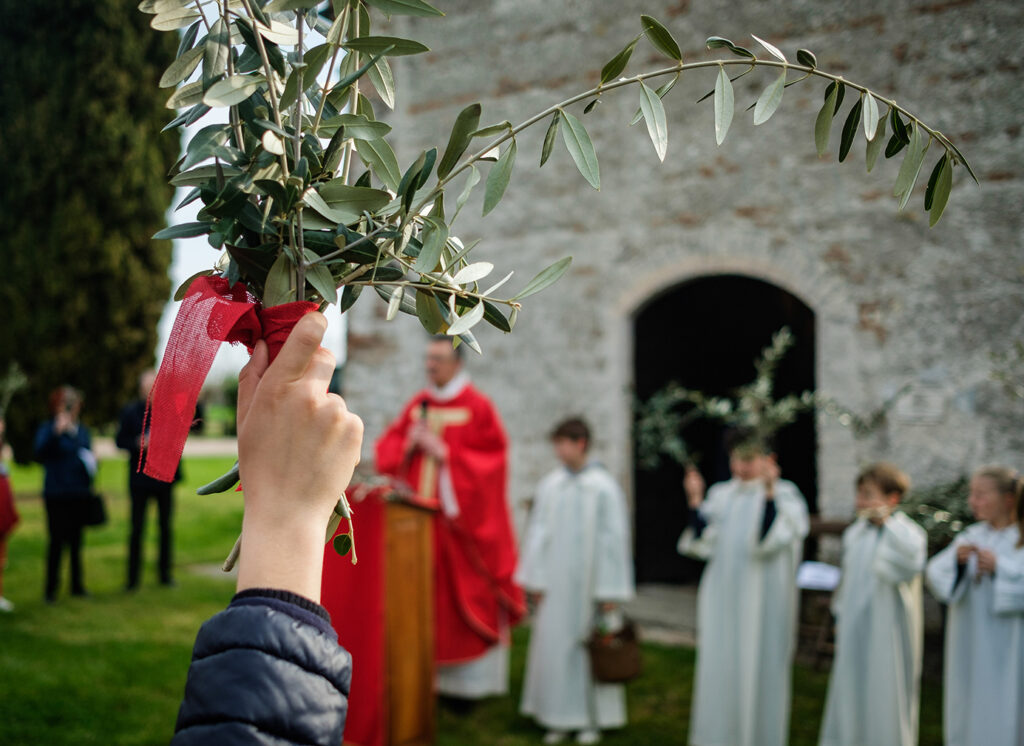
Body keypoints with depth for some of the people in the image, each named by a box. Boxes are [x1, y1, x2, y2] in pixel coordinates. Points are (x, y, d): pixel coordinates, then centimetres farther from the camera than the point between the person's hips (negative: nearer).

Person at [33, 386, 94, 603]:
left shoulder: (82, 430, 13)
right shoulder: (47, 429, -4)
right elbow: (40, 452, -22)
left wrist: (91, 464, 2)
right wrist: (57, 432, -33)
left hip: (79, 494, 5)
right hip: (57, 494, -5)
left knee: (76, 540, 10)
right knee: (57, 540, -4)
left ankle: (77, 585, 19)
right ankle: (51, 589, 4)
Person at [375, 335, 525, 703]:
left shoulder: (478, 407, -6)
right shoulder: (417, 405, 12)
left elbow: (492, 459, -12)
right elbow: (386, 448, 14)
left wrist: (444, 453, -16)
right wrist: (408, 444, -7)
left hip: (459, 519, -5)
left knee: (465, 599, -2)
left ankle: (468, 680, 6)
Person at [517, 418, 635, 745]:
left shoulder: (604, 487, -9)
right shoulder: (550, 485, 2)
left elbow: (614, 539, -8)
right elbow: (538, 532, 6)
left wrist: (610, 591, -9)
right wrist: (535, 579, 3)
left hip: (589, 581, -3)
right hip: (555, 583, 4)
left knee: (590, 648, 5)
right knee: (553, 645, 7)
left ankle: (592, 719, 19)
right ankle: (559, 718, 20)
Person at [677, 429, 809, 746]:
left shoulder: (784, 495, -4)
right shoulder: (721, 495, 9)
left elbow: (769, 540, -19)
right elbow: (702, 542, 2)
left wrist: (768, 493, -27)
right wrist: (695, 501, -8)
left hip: (762, 600, -4)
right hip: (723, 599, 4)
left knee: (758, 670, 1)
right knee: (718, 669, 6)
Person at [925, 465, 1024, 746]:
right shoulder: (972, 536, 8)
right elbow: (935, 574, -2)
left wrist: (999, 567, -25)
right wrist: (956, 559, -19)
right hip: (970, 647, 5)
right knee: (969, 716, 10)